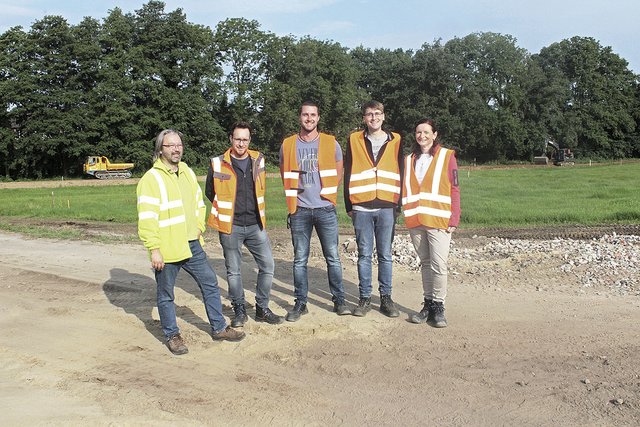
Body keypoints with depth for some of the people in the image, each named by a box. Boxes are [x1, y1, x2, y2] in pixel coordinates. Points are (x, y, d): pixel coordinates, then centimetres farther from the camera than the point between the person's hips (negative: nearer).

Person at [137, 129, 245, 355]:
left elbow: (199, 203, 22)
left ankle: (219, 328, 25)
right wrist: (154, 249, -20)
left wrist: (199, 227, 9)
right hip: (167, 249, -7)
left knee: (210, 284, 12)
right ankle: (172, 336, 24)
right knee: (166, 294, 8)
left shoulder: (188, 173, 10)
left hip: (192, 244, 7)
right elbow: (147, 218, -17)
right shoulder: (152, 178, -13)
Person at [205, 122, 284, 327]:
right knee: (233, 270, 7)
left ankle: (262, 308, 19)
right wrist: (227, 210, 7)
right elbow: (210, 192, 4)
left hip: (256, 225, 3)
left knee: (267, 265, 3)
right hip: (230, 227, -3)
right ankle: (239, 311, 23)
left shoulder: (258, 160, 4)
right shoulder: (218, 164, -6)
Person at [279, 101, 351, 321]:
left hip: (325, 209, 0)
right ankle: (300, 303, 16)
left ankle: (339, 300, 16)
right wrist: (294, 199, 11)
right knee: (300, 260, 6)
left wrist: (327, 194, 10)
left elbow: (338, 175, 13)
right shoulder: (287, 145, 4)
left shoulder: (331, 144, 3)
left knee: (333, 258, 4)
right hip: (299, 211, 1)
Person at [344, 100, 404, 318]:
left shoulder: (395, 141, 8)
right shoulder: (354, 140, 6)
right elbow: (348, 175, 6)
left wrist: (399, 205, 3)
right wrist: (349, 206, 2)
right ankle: (365, 298, 15)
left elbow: (400, 174, 8)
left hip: (387, 207, 0)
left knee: (385, 255, 6)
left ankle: (386, 297, 16)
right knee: (364, 255, 6)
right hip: (362, 208, 0)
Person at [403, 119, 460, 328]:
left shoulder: (446, 156, 2)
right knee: (425, 263, 11)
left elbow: (454, 190, -1)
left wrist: (454, 220, -7)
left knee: (438, 265, -7)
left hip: (438, 220, -4)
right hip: (415, 221, 4)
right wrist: (407, 214, 4)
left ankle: (438, 307, 6)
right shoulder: (409, 160, 15)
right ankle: (428, 304, 20)